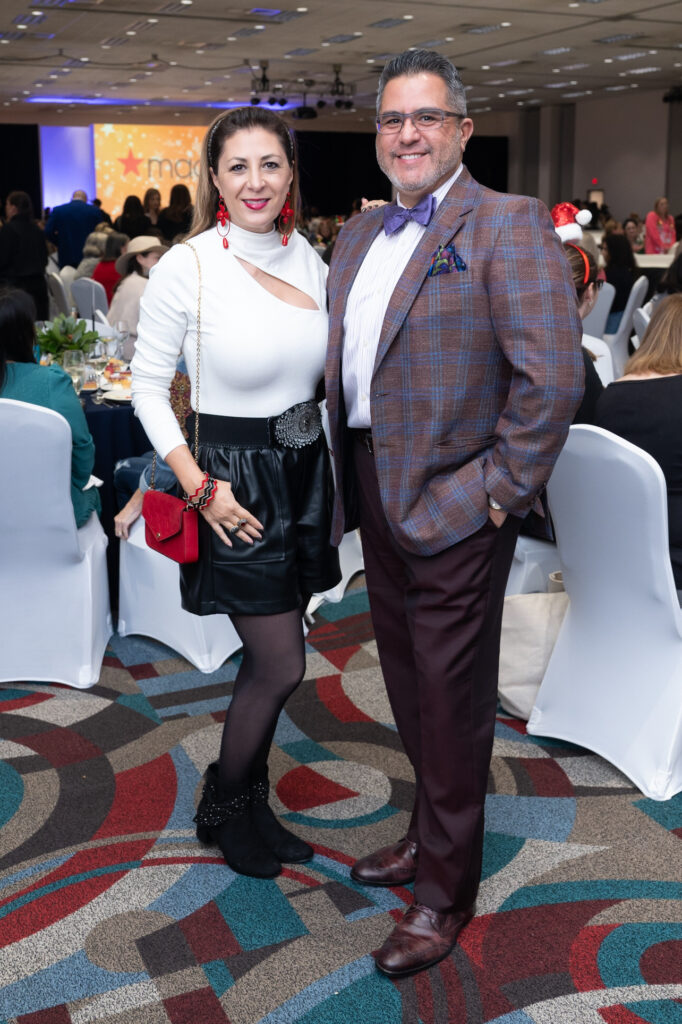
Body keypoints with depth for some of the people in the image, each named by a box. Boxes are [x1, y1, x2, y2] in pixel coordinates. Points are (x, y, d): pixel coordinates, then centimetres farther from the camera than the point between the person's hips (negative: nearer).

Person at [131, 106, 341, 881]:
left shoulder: (306, 257, 4)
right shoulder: (185, 267, -14)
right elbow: (148, 387, -9)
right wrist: (200, 488, -15)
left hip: (304, 470, 6)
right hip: (236, 479, -6)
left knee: (268, 657, 15)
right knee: (283, 666, -1)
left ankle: (249, 804, 35)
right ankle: (222, 808, 26)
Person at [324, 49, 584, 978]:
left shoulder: (508, 224, -12)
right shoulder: (359, 235, 12)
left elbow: (553, 375, -19)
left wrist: (501, 493, -16)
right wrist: (344, 482, 11)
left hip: (453, 506, -7)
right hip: (377, 495, 8)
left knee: (451, 699, 4)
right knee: (409, 684, 20)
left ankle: (445, 891, 22)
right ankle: (431, 833, 41)